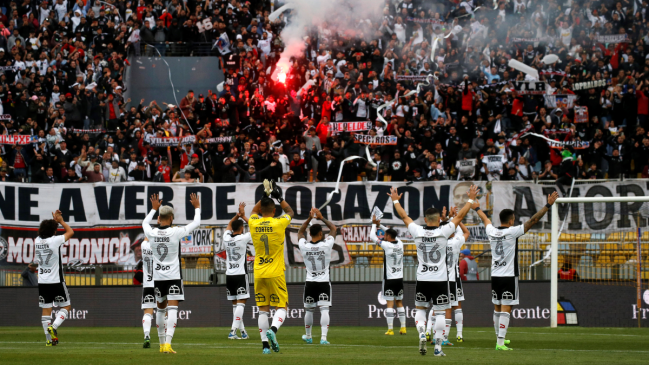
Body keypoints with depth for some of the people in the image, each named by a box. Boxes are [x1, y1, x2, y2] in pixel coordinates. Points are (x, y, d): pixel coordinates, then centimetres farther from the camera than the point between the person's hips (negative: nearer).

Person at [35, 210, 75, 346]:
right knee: (66, 306, 9)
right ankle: (54, 327, -13)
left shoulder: (37, 241, 1)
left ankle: (49, 339, 3)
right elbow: (70, 232, 3)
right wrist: (61, 221, 14)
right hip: (56, 281, -5)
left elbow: (45, 232, 25)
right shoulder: (55, 241, -15)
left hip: (42, 281, 5)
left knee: (46, 309, 6)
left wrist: (54, 221, 21)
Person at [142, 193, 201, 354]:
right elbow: (196, 223, 2)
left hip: (157, 277, 4)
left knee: (161, 309, 17)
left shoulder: (151, 233, -2)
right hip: (173, 276, -4)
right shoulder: (176, 232, -11)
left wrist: (154, 208, 36)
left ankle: (162, 343, 26)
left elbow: (145, 223, 23)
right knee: (172, 309, -9)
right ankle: (167, 343, -24)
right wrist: (197, 207, 18)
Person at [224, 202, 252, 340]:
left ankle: (242, 331, 13)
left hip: (229, 275, 5)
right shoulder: (243, 238, -10)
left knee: (235, 304, 11)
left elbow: (228, 226, 24)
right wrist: (244, 217, 5)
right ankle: (233, 331, -20)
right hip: (241, 274, -5)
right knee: (241, 303, -7)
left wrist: (237, 215, 16)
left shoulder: (226, 238, 4)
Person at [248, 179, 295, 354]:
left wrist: (265, 195, 22)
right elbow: (290, 212, 14)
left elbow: (254, 211, 25)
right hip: (275, 273, -3)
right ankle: (272, 330, -26)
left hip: (259, 274, 3)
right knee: (281, 307, 1)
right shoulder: (279, 223, -8)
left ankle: (265, 344, 1)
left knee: (263, 310, 7)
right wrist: (279, 197, 20)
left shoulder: (253, 223, 0)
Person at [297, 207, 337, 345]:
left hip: (310, 283, 2)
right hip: (324, 282, -2)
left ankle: (308, 336, 29)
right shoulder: (326, 245, -11)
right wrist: (321, 218, 5)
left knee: (309, 310, 15)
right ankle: (323, 337, -18)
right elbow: (334, 228, 5)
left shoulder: (304, 246, -6)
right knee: (324, 309, -7)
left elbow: (300, 232, 14)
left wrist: (309, 219, 7)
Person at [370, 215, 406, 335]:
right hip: (399, 279, 6)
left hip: (389, 279, -6)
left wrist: (374, 224, 9)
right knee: (399, 303, 13)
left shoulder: (387, 245, -13)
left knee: (390, 304, -4)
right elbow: (394, 236, 26)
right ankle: (403, 328, 12)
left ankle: (390, 329, -6)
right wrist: (380, 226, 29)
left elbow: (372, 237, -5)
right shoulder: (400, 244, 4)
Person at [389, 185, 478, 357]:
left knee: (420, 308, 17)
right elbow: (460, 216, -1)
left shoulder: (418, 232, -4)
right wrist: (471, 199, 10)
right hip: (440, 280, -2)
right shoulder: (443, 232, -9)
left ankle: (422, 334, -7)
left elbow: (404, 217, 11)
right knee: (440, 312, 1)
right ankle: (438, 347, -3)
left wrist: (395, 200, 26)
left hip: (422, 280, 2)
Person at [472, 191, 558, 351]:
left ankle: (500, 338, 30)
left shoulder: (492, 231, 4)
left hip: (495, 275, 6)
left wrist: (477, 208, 47)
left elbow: (485, 219, 27)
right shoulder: (512, 232, -12)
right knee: (506, 309, -8)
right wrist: (548, 205, -12)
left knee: (497, 308, 16)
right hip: (509, 276, -6)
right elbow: (533, 220, -14)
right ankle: (500, 342, -15)